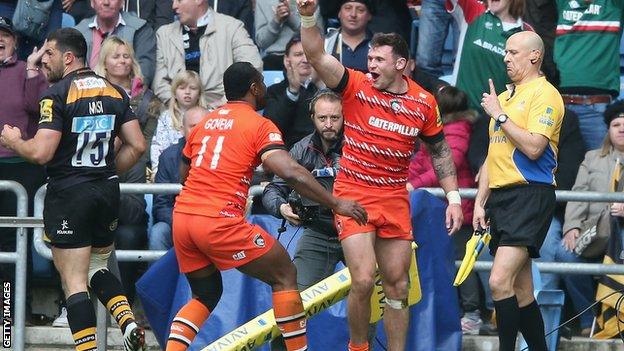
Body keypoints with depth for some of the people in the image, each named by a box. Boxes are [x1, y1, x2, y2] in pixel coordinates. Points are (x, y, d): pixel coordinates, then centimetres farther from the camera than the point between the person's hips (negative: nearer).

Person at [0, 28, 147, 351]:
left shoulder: (57, 94, -12)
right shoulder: (114, 92, 7)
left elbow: (41, 153, -18)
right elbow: (137, 146, 6)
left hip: (68, 194, -6)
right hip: (107, 191, 6)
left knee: (74, 281, -2)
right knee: (97, 268, 21)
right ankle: (128, 321, -1)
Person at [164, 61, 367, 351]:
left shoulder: (204, 123, 18)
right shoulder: (259, 125, -1)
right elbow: (291, 172, -15)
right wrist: (335, 204, -12)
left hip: (182, 217, 7)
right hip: (220, 221, -7)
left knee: (206, 294, 22)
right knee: (285, 275, 8)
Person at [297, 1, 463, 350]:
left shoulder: (424, 102, 2)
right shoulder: (357, 86, -6)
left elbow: (440, 151, 14)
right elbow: (317, 56, -19)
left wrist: (454, 197, 9)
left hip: (396, 200, 3)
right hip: (354, 196, -3)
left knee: (398, 287, 7)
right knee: (363, 281, -14)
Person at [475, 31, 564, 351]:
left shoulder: (545, 95, -6)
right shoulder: (504, 97, 21)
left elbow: (533, 147, -19)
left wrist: (500, 115, -11)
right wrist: (480, 203, 17)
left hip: (531, 195, -9)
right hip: (500, 196, 9)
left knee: (499, 281, -21)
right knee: (521, 292, 8)